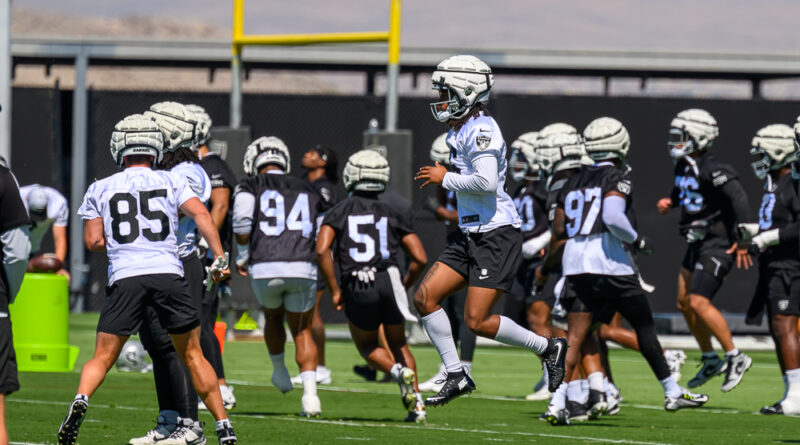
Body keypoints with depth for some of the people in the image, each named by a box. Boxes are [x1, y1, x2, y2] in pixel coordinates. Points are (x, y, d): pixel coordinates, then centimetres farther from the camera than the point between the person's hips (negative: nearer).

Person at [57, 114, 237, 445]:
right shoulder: (171, 182, 13)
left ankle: (80, 400, -22)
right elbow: (200, 213, -3)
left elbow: (93, 241, 9)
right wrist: (219, 258, -5)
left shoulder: (101, 189, 14)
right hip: (168, 273, 0)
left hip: (125, 277, 0)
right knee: (192, 355, 13)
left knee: (103, 358, 7)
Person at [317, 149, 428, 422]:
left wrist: (334, 291, 2)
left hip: (356, 288, -1)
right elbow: (420, 259, 6)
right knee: (398, 344, 24)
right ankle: (417, 406, 9)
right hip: (389, 280, 1)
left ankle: (400, 371, -6)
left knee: (367, 347, 25)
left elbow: (321, 250, -6)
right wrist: (404, 287, 22)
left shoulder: (339, 213, 11)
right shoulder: (393, 215, 14)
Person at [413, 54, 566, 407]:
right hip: (471, 236, 10)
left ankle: (548, 348, 7)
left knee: (477, 322, -11)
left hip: (496, 236, -10)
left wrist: (445, 179, -16)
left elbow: (486, 182, -28)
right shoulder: (459, 131, 15)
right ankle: (456, 376, 6)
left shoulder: (481, 130, -16)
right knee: (425, 297, 1)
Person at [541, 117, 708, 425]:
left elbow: (558, 232, 16)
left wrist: (548, 266, 28)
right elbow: (612, 216, -20)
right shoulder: (617, 179, -2)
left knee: (577, 335, 3)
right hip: (608, 262, -5)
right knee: (644, 326, 9)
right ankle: (672, 393, 16)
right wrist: (637, 240, -5)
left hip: (574, 264, 5)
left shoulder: (573, 183, 18)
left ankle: (557, 404, -12)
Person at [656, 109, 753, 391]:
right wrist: (670, 201, 7)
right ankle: (711, 360, 26)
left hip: (717, 243, -10)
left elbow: (738, 199, -27)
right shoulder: (683, 167, 7)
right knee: (684, 302, 13)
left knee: (699, 302, -17)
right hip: (697, 242, 10)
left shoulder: (712, 171, -21)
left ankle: (735, 357, -6)